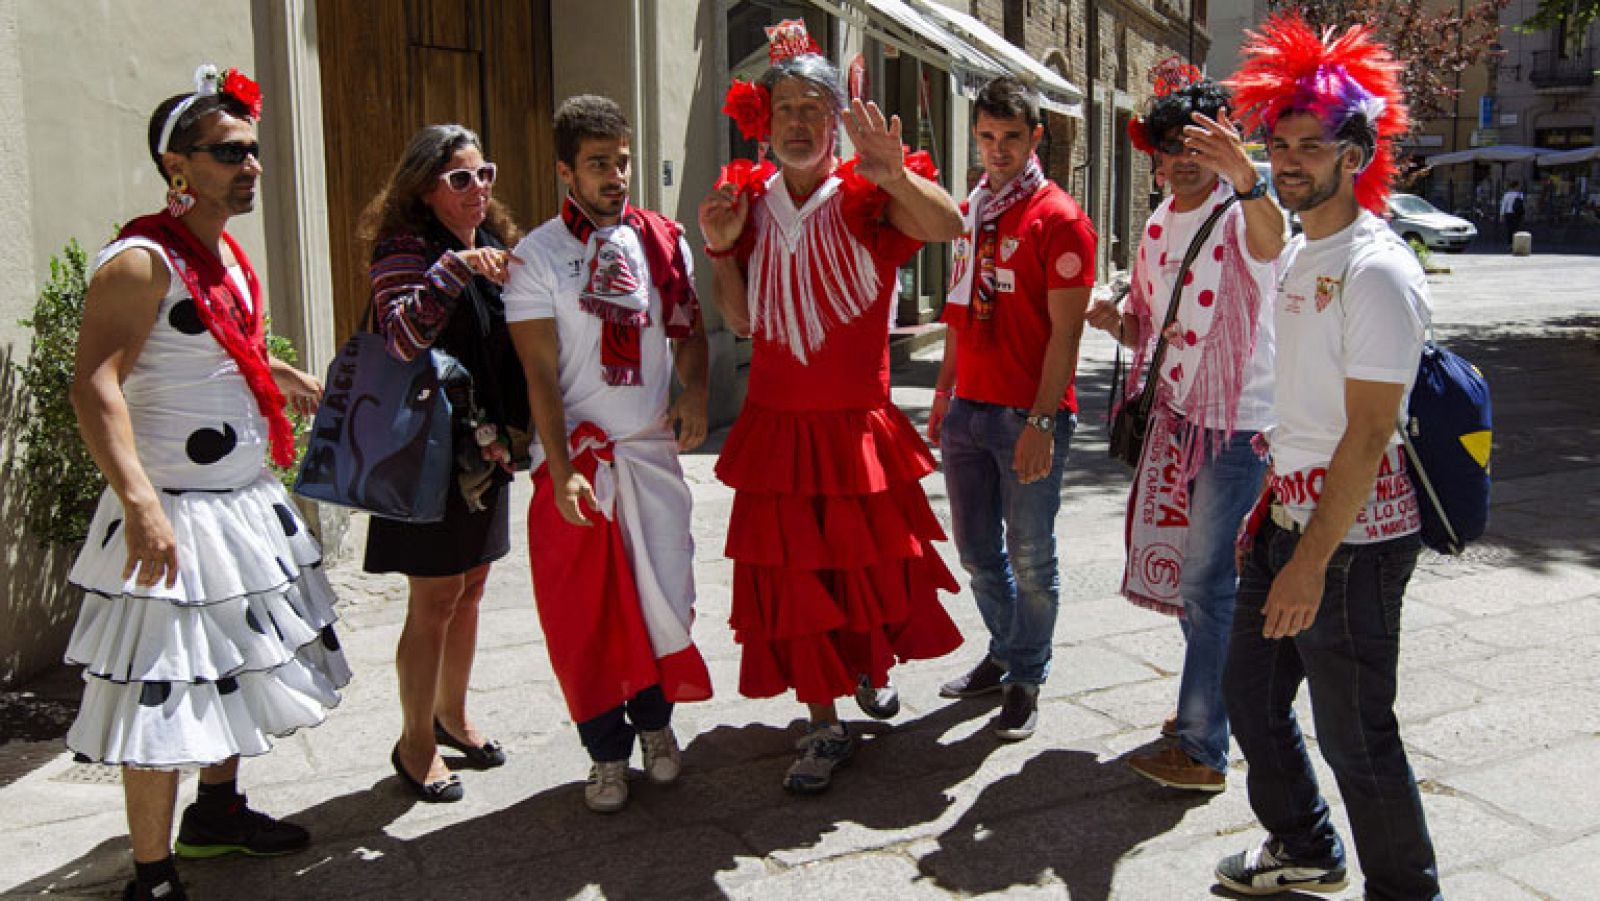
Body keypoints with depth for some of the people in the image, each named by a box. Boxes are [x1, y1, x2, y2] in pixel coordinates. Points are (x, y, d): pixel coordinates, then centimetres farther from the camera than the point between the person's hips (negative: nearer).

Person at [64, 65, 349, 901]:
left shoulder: (230, 254, 11)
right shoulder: (139, 261, -18)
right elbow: (95, 386, -27)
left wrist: (281, 375, 16)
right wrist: (139, 501, -36)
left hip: (248, 505, 9)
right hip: (175, 515, -9)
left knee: (237, 665, 21)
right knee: (165, 693, -2)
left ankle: (216, 811, 41)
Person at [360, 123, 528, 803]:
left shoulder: (495, 246, 12)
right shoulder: (406, 251, -11)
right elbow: (401, 339, -29)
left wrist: (508, 432, 9)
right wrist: (455, 266, -35)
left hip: (484, 447, 7)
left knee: (469, 590, 16)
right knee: (434, 601, 0)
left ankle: (452, 714, 34)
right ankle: (415, 742, 16)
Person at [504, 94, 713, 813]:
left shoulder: (663, 240, 7)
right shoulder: (538, 254, -3)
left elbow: (688, 329, 15)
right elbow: (540, 372, -7)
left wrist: (694, 391, -6)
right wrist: (561, 470, -13)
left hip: (651, 448, 3)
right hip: (576, 456, -2)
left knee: (665, 593, 4)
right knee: (582, 610, 3)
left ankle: (654, 719, 29)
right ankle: (607, 750, 20)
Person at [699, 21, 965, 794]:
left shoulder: (865, 195, -8)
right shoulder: (749, 199, 3)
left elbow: (948, 226, -28)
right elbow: (739, 321, 7)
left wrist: (893, 175, -45)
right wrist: (721, 248, -7)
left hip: (858, 426, -2)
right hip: (777, 428, 3)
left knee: (872, 562, 12)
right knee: (789, 575, 5)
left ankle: (872, 666, 43)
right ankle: (823, 726, 20)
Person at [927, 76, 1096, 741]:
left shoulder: (1058, 217, -8)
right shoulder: (970, 212, 13)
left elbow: (1065, 331, -13)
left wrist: (1041, 421, -19)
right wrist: (944, 393, 17)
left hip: (1028, 415, -7)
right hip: (968, 408, 7)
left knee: (1030, 556, 4)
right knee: (977, 550, 16)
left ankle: (1026, 679, 19)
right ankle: (1004, 654, 34)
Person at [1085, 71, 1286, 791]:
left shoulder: (1239, 214, -14)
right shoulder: (1159, 224, 10)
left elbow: (1271, 238, -40)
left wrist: (1248, 181, -61)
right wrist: (1114, 320, -7)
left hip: (1238, 423, -8)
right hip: (1176, 414, 8)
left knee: (1206, 582, -6)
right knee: (1181, 569, 17)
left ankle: (1201, 748, 3)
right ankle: (1218, 699, 36)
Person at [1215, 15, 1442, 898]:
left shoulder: (1375, 269, -17)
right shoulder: (1297, 255, 11)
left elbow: (1369, 433, -21)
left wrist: (1313, 559, -23)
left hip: (1352, 534, -9)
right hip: (1288, 516, 9)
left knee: (1354, 732, 2)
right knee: (1250, 693, 19)